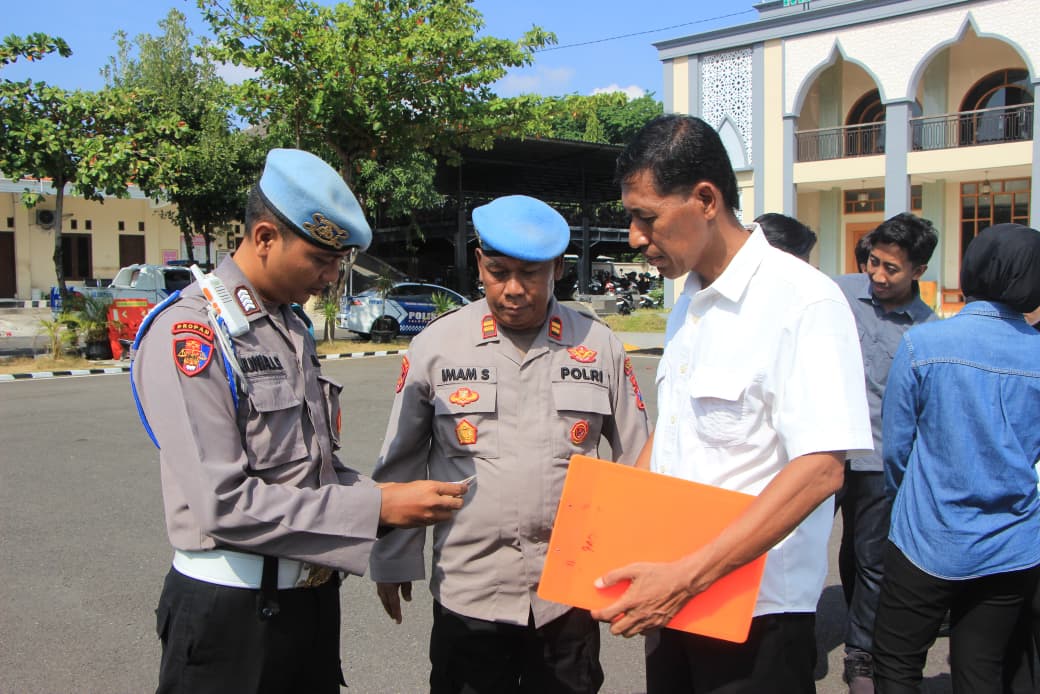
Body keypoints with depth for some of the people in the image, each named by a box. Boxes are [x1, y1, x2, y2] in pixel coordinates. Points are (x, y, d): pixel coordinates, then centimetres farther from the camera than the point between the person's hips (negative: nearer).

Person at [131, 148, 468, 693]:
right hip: (232, 610, -7)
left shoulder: (292, 328, 11)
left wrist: (386, 497, -4)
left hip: (313, 594, 7)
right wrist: (377, 507, -20)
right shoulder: (189, 333, -16)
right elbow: (224, 503, -22)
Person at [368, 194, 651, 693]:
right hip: (468, 593, 0)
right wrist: (392, 561, 9)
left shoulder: (601, 347, 0)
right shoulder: (434, 346, -2)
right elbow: (400, 464, 6)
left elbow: (635, 460, 9)